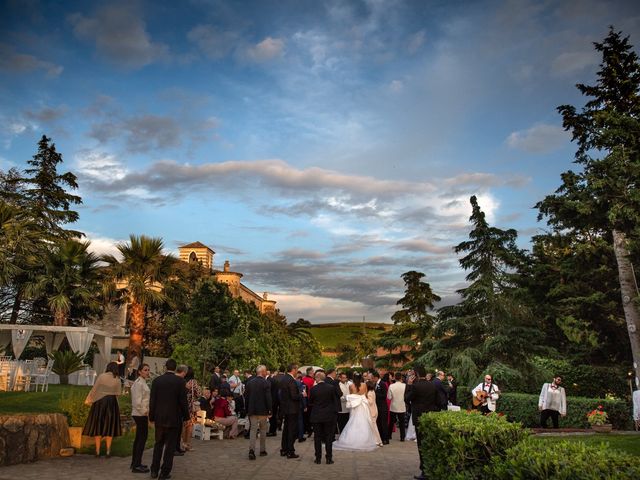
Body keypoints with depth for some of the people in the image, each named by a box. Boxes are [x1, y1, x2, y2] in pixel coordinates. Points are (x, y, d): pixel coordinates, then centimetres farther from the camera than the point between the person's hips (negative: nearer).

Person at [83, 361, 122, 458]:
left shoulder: (101, 376, -5)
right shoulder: (117, 380, -2)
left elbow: (94, 389, -4)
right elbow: (118, 393, 0)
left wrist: (88, 400, 8)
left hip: (99, 402, 0)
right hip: (112, 402, 0)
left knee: (98, 425, 9)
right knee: (109, 426, 9)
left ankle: (97, 451, 11)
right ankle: (108, 451, 8)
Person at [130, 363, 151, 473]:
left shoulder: (142, 382, 14)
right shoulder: (139, 383, -16)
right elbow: (137, 401, -22)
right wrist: (145, 411, -16)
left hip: (141, 414, 10)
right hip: (140, 414, -10)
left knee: (139, 438, 15)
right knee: (142, 438, -6)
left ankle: (135, 463, 24)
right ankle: (137, 465, 0)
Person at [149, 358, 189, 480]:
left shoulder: (157, 380, -2)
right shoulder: (180, 381, -9)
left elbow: (152, 400, 1)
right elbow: (183, 401, -8)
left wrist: (152, 416, 10)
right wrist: (186, 416, 2)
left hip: (159, 417, 3)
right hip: (174, 418, -3)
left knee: (158, 444, 18)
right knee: (170, 445, 7)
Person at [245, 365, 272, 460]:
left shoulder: (250, 383, 3)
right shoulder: (266, 383, -12)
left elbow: (246, 397, 7)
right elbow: (268, 397, -14)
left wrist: (248, 410, 15)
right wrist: (269, 410, -6)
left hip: (252, 410, 3)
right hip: (263, 410, -3)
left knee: (253, 430, 5)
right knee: (263, 430, 12)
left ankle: (251, 450, -10)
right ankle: (262, 450, 20)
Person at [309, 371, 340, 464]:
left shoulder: (313, 389, -10)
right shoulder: (331, 387, -9)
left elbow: (310, 402, 1)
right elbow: (337, 400, -2)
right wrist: (334, 412, 12)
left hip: (316, 416, 0)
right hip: (329, 416, 0)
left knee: (317, 437, 10)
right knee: (329, 437, 8)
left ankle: (318, 458, 14)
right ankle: (329, 458, 10)